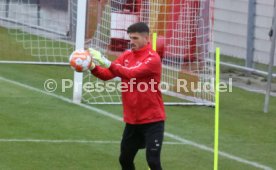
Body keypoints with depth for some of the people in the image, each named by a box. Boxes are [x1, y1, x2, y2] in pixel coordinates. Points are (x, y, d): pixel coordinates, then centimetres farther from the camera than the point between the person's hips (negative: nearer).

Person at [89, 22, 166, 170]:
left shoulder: (153, 58, -15)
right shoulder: (127, 55, 6)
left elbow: (131, 73, -29)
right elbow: (107, 74, -3)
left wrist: (107, 63, -35)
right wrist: (93, 67, -22)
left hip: (152, 120, -7)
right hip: (132, 120, 7)